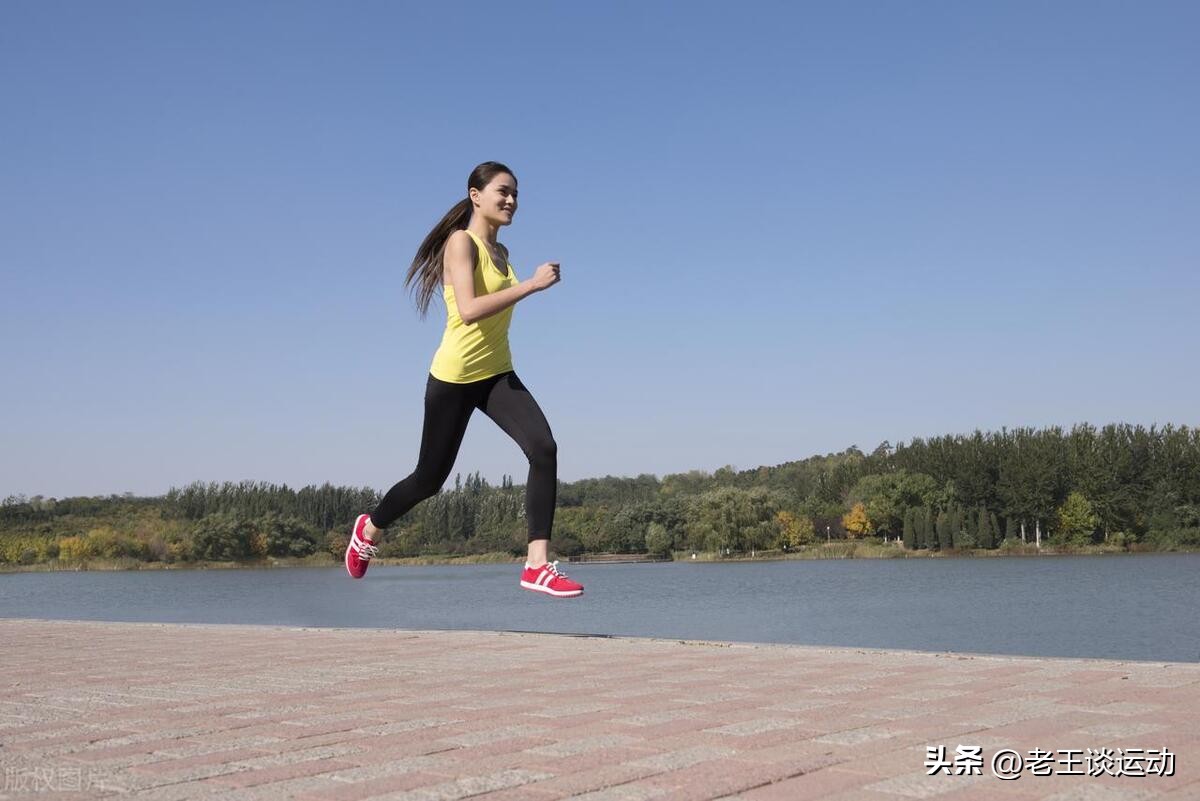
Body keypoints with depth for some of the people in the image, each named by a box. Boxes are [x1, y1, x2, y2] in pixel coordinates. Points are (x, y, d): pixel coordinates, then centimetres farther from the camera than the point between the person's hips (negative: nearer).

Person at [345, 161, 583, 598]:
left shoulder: (500, 251, 10)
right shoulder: (460, 242, -14)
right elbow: (468, 309, -29)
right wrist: (530, 285, -30)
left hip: (497, 374, 6)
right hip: (455, 377, -6)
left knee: (544, 448, -19)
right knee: (430, 479, 8)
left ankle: (538, 565, -19)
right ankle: (370, 528, 39)